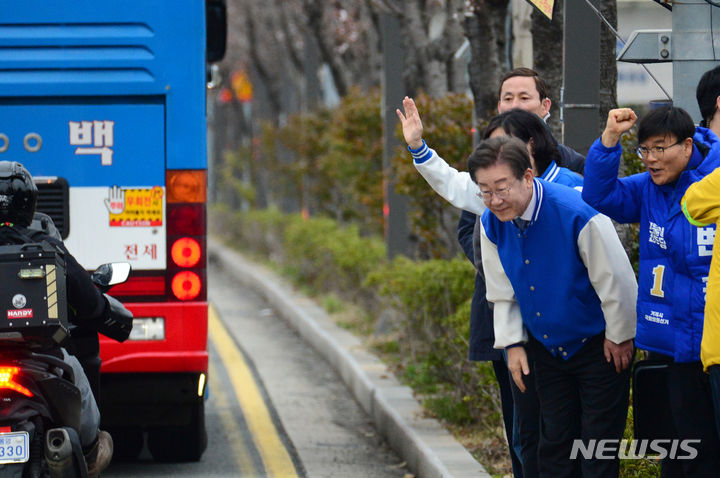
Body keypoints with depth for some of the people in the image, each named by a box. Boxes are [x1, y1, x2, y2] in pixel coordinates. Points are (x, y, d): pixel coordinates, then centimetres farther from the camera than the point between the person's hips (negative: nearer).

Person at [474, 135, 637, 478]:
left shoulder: (578, 214, -28)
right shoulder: (492, 224, -9)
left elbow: (617, 281, -17)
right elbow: (502, 294, 7)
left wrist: (618, 337, -7)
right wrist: (513, 343, 3)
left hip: (598, 345, -5)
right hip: (547, 347, 5)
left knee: (598, 443, -3)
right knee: (554, 441, 10)